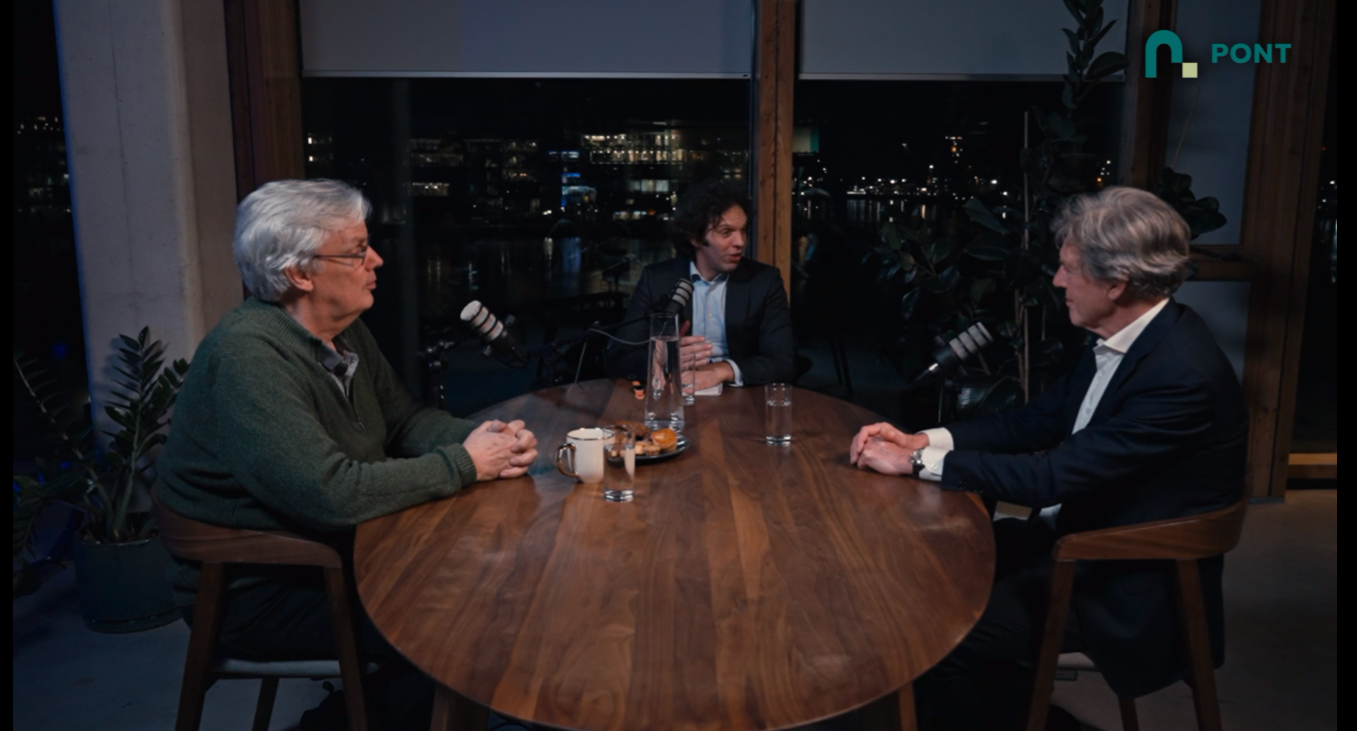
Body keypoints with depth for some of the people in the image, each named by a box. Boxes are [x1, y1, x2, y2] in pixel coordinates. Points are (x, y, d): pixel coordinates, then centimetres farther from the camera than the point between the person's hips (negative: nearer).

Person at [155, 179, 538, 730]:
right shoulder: (248, 353, -27)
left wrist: (478, 438, -12)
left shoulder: (345, 332, 3)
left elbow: (403, 417, 9)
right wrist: (464, 465, -23)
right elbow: (332, 494, -33)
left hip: (335, 549, 9)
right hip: (256, 591, -9)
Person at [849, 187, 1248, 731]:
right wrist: (922, 440, -7)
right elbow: (1040, 420, 6)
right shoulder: (1124, 338, -1)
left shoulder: (1182, 375, -28)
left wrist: (918, 462, -21)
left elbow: (1056, 475, -28)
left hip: (1131, 592, -9)